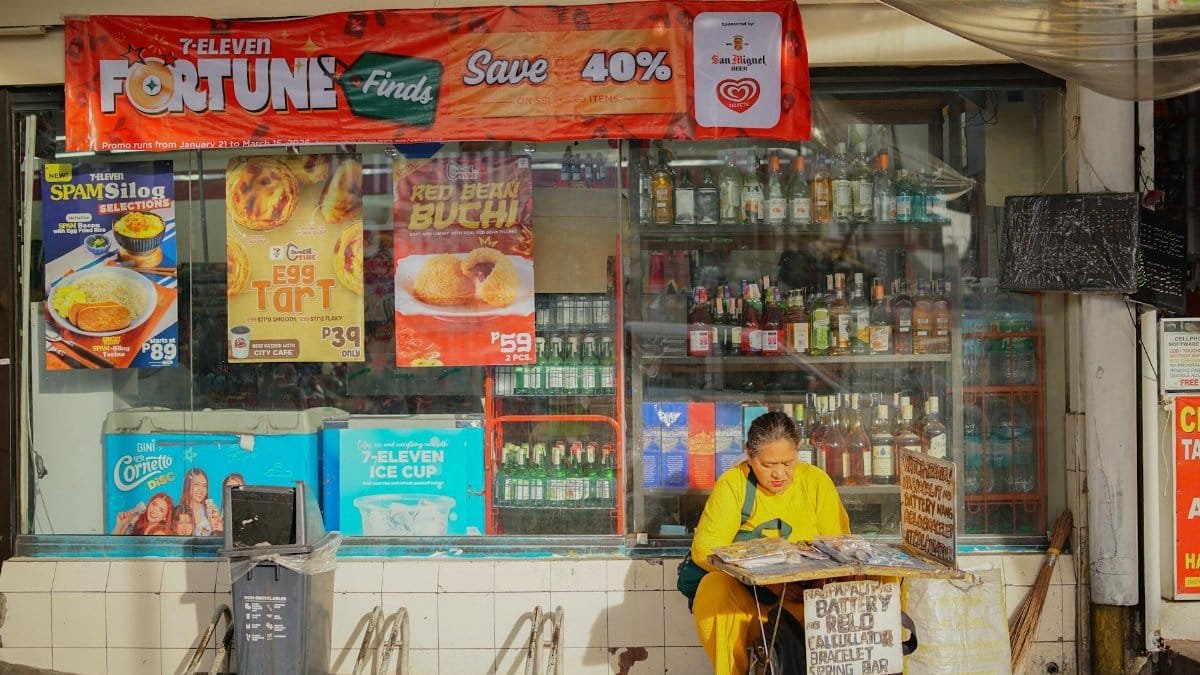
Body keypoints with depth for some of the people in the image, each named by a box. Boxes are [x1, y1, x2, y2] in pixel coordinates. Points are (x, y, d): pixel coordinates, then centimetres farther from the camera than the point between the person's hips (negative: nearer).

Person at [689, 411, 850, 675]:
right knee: (713, 588, -31)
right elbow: (705, 549, -13)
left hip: (806, 599, 1)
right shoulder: (732, 484, -5)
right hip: (746, 597, -1)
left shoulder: (816, 481, 3)